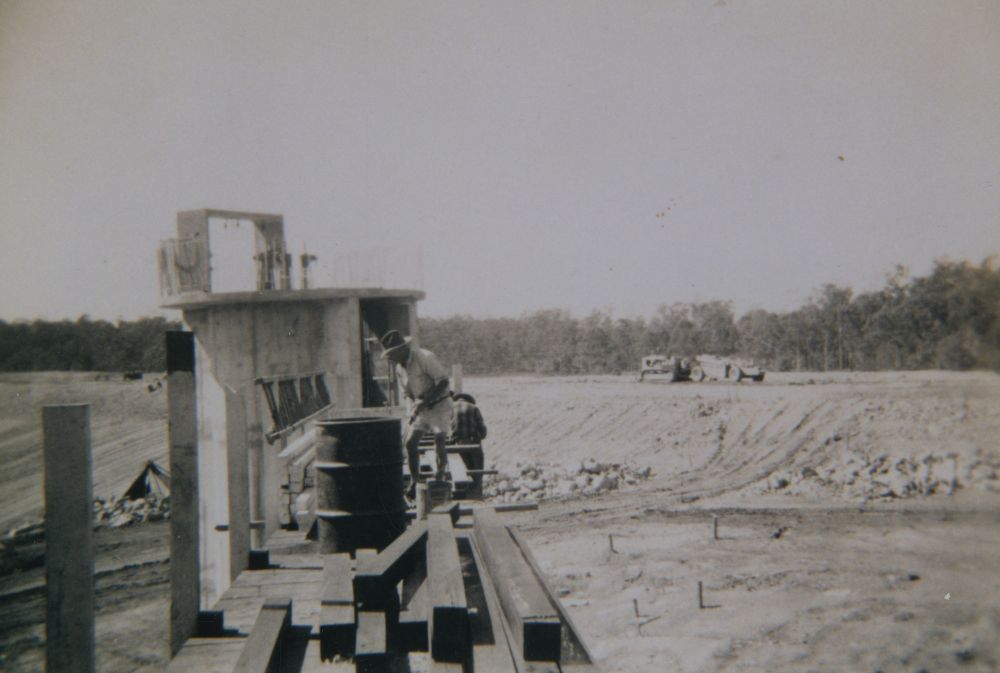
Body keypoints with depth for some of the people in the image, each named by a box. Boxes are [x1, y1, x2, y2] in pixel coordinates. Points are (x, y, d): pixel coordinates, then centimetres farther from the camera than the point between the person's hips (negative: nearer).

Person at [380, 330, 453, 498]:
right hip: (421, 407, 7)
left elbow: (443, 382, -22)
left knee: (439, 445, -11)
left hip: (439, 404, -7)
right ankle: (414, 484, 6)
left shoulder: (425, 357, -19)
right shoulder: (400, 368, 4)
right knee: (410, 443, -3)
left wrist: (425, 402, -25)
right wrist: (415, 408, 0)